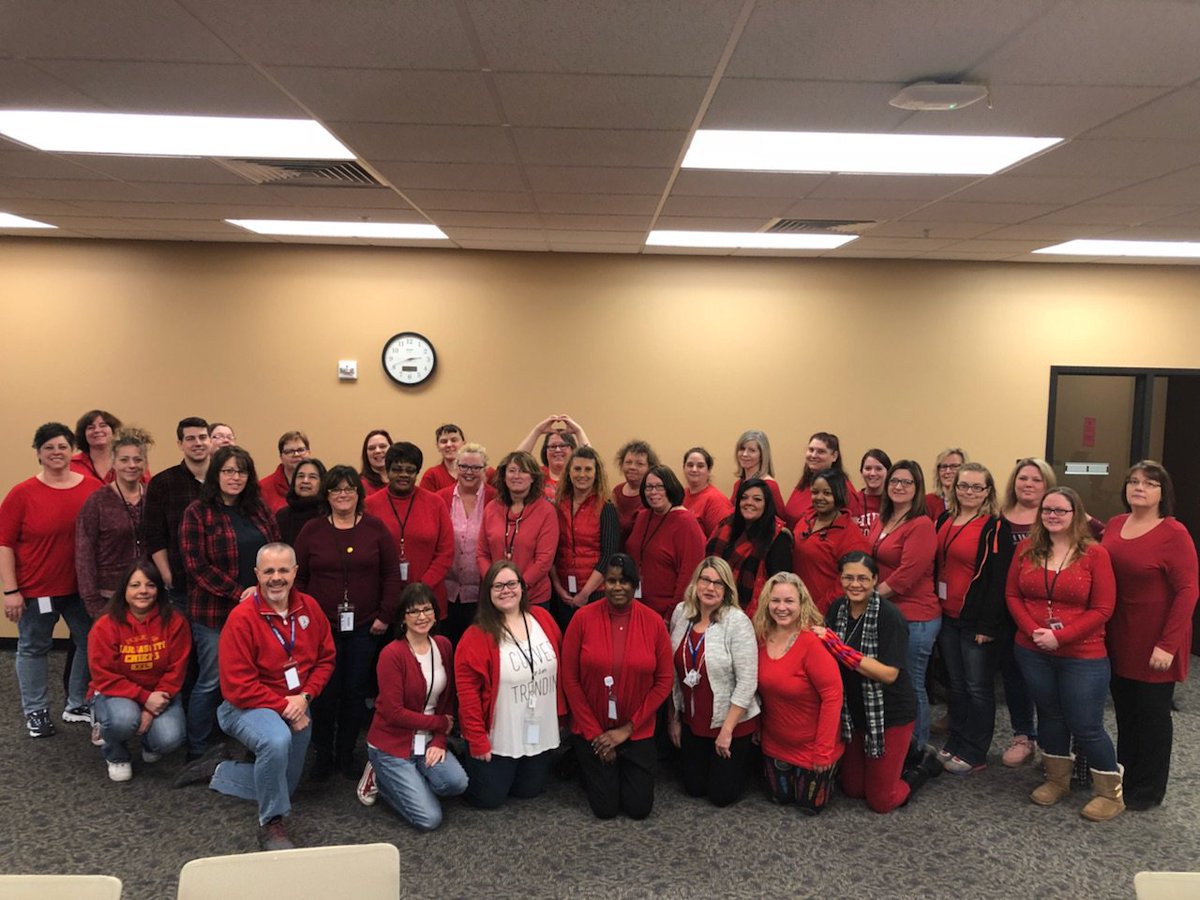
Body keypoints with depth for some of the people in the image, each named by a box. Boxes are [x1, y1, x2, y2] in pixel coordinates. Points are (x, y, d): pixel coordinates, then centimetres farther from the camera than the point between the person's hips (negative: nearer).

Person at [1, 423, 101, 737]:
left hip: (83, 588, 3)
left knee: (91, 643, 13)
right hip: (35, 590, -2)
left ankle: (78, 706, 33)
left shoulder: (93, 488, -4)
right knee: (33, 649, 13)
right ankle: (36, 711, 32)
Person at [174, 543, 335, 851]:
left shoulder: (309, 607, -4)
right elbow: (238, 687, -20)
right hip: (249, 707, -6)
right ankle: (272, 825, -18)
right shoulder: (242, 618, -20)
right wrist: (284, 707, -20)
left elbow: (325, 659, 4)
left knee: (282, 786, 13)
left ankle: (218, 770, 35)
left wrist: (304, 697, -13)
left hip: (297, 708, 6)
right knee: (277, 740, -39)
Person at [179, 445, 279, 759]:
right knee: (210, 682, 5)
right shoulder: (197, 513, -4)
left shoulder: (260, 511, 11)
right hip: (213, 613, -4)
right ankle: (196, 753, 21)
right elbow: (197, 565, -11)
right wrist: (238, 594, -16)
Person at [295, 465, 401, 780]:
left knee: (356, 692, 7)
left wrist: (386, 615, -4)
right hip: (321, 627, 0)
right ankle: (323, 755, 20)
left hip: (364, 627, 0)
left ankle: (346, 754, 23)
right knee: (324, 692, 3)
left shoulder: (375, 528, 1)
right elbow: (298, 577, 4)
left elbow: (391, 575, 1)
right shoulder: (312, 530, 3)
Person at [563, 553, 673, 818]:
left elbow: (664, 681, -5)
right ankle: (590, 770, 34)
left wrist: (627, 729, -9)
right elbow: (570, 679, -9)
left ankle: (625, 771, 36)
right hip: (592, 731, -1)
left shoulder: (653, 622, -10)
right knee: (605, 809, 2)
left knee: (639, 808, 5)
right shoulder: (583, 618, -14)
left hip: (637, 732, 1)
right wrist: (595, 732, -9)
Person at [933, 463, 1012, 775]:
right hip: (947, 617, 6)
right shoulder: (944, 520, 9)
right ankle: (955, 743, 28)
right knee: (956, 684, 16)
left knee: (978, 688, 4)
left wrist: (988, 625, -18)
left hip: (976, 620, -6)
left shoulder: (995, 528, -11)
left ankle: (973, 754, 14)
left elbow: (999, 579, -15)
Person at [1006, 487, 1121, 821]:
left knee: (1086, 726, 2)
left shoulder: (1095, 554, -9)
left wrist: (1060, 637, -17)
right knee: (1050, 716, 17)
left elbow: (1102, 609, -11)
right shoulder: (1027, 549, 3)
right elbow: (1013, 595, 4)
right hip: (1033, 652, 4)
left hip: (1083, 656, -4)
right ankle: (1057, 780, 35)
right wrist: (1033, 631, -11)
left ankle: (1111, 791, 23)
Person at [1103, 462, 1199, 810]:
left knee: (1152, 713, 9)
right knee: (1124, 710, 17)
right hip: (1118, 639, 5)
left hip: (1154, 643, -5)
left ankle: (1148, 790, 25)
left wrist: (1167, 644, -19)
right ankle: (1124, 776, 35)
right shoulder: (1115, 525, 4)